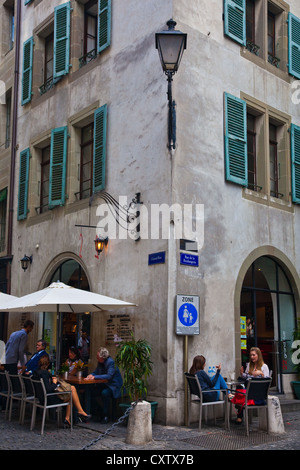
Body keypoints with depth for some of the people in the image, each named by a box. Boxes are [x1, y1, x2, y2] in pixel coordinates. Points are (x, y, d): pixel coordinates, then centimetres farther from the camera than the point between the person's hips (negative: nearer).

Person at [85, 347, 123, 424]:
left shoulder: (111, 362, -21)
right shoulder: (100, 362, 4)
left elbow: (109, 376, -29)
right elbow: (96, 372, 15)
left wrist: (95, 377, -30)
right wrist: (91, 375, -9)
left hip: (114, 385, -8)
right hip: (104, 384, 8)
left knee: (104, 393, -34)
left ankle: (105, 416, -20)